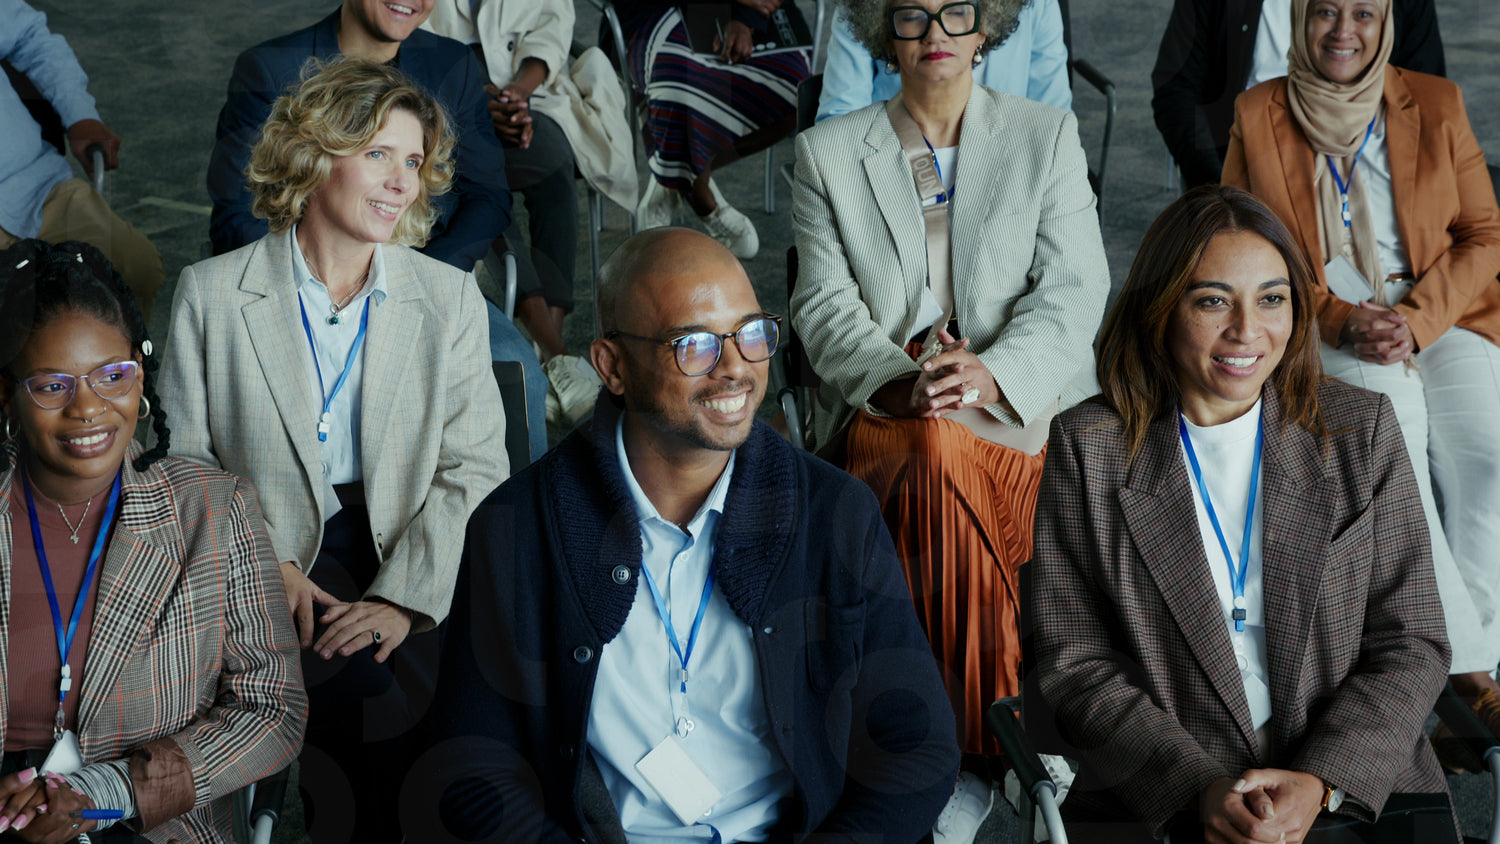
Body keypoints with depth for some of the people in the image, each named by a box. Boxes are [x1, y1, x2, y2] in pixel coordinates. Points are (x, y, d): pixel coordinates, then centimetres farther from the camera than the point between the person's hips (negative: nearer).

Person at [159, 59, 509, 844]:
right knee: (372, 703, -28)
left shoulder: (450, 298, 8)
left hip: (413, 565, 2)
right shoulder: (212, 293, 5)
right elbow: (183, 458, 5)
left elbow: (474, 470, 2)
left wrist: (401, 597, -12)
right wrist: (265, 565, -11)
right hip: (273, 563, -2)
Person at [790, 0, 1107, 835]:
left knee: (945, 449, -32)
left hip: (1017, 403, 0)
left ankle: (970, 762, -22)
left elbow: (1073, 291, 1)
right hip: (880, 408, 0)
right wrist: (901, 380, -18)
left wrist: (992, 372, -18)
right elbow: (825, 303, 3)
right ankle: (976, 747, -24)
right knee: (934, 449, -33)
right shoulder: (828, 153, 13)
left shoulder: (1048, 135, 12)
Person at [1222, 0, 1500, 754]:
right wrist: (1342, 321, -11)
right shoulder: (1258, 115, 6)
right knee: (1390, 428, -33)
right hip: (1321, 331, -1)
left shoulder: (1435, 104, 9)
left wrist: (1416, 319, -10)